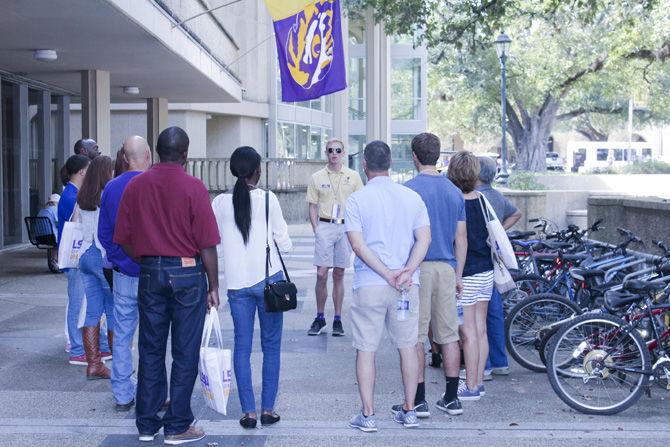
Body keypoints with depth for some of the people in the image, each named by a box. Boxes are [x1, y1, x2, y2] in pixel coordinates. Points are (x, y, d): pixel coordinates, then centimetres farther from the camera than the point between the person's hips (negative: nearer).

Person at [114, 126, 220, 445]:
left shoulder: (135, 186, 3)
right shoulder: (193, 187, -10)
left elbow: (123, 239, 6)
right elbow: (207, 244, -11)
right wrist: (213, 285, -1)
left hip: (149, 274, 4)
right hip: (187, 273, -4)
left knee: (150, 351, 12)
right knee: (184, 353, 4)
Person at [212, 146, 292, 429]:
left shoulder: (220, 203, 0)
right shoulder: (268, 199, -7)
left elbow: (214, 247, 5)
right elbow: (284, 243, -1)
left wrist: (217, 278, 18)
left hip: (236, 283, 2)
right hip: (269, 279, -2)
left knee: (242, 347, 8)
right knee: (271, 346, 8)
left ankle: (249, 412, 7)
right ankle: (268, 409, 10)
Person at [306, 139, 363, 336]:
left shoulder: (353, 176, 6)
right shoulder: (317, 177, 5)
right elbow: (313, 206, 8)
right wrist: (316, 230, -2)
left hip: (346, 227, 1)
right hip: (324, 226, 0)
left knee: (339, 275, 6)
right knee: (321, 274, -5)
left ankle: (337, 319, 12)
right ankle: (320, 318, 8)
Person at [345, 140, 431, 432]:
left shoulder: (356, 200, -5)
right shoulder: (412, 197, 5)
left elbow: (358, 246, -13)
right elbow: (424, 239, -4)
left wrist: (387, 274, -12)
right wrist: (406, 272, -13)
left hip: (369, 285, -3)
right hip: (408, 285, 3)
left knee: (366, 350, 6)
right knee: (408, 347, 13)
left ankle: (368, 415, 8)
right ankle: (409, 412, 20)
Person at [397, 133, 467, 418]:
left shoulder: (409, 189, -8)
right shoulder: (454, 191, 10)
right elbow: (461, 239, 12)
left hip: (418, 268, -5)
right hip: (447, 268, 5)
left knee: (415, 338, 0)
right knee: (449, 335, 9)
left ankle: (419, 401, 2)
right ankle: (451, 399, 13)